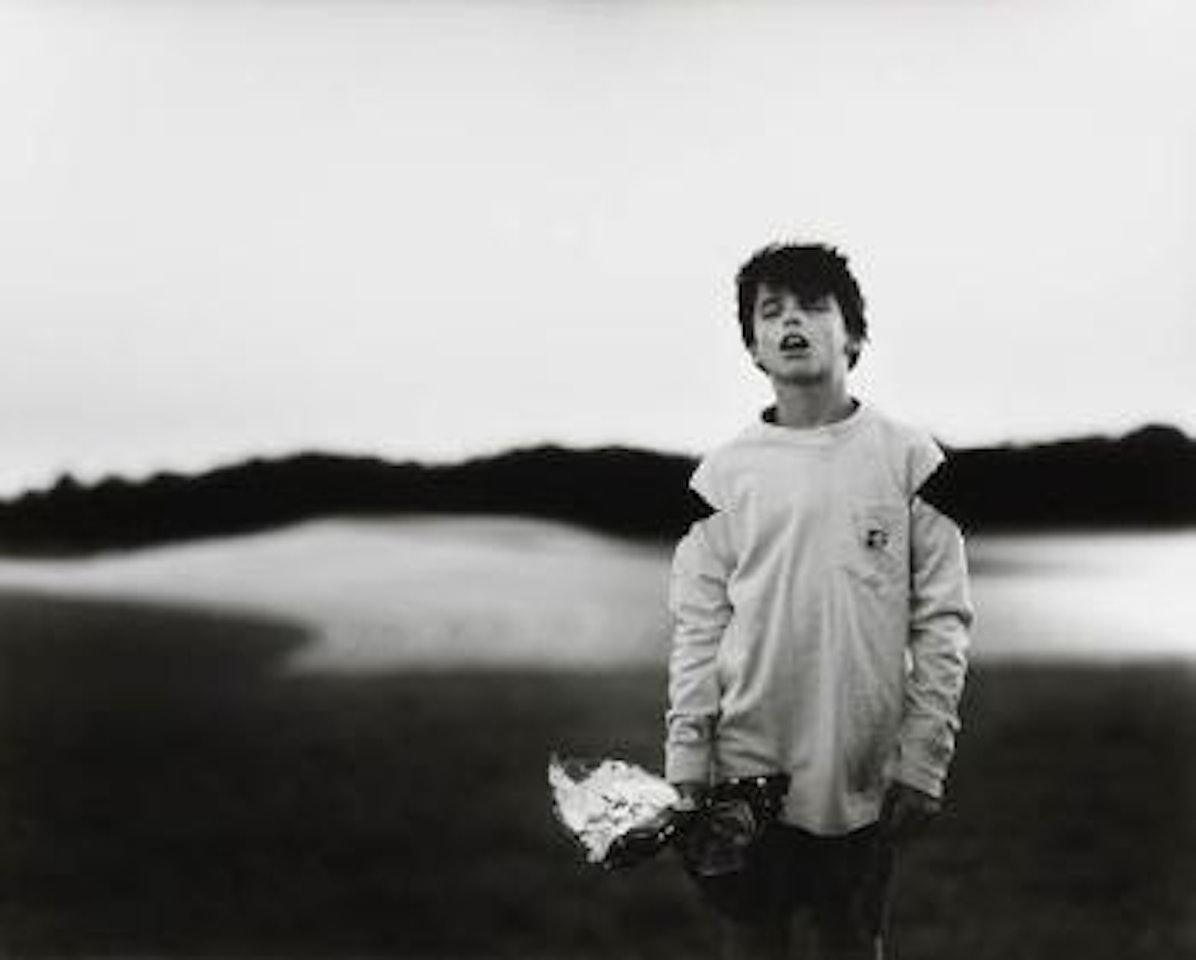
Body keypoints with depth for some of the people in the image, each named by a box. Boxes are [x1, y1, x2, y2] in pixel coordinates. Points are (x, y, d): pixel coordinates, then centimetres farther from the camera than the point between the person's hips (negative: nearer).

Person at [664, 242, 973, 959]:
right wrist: (686, 763, -3)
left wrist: (923, 758, -7)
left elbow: (942, 621, -2)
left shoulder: (908, 457, 0)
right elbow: (698, 628, 2)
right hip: (747, 769, 1)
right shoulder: (724, 472, 3)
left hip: (866, 779, -1)